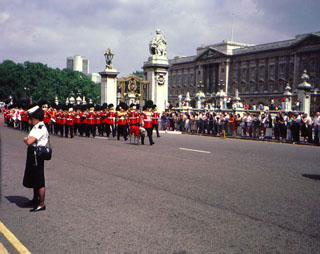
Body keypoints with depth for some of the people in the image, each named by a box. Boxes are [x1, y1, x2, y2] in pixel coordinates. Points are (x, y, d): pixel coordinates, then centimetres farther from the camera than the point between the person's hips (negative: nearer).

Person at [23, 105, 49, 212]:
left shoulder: (40, 128, -20)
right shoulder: (37, 127, 12)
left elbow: (29, 142, -29)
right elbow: (30, 139, 14)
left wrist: (26, 139, -8)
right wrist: (28, 139, -7)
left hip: (36, 156, -11)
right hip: (33, 155, 11)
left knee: (39, 181, -3)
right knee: (34, 180, 23)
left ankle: (41, 204, 6)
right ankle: (35, 199, 39)